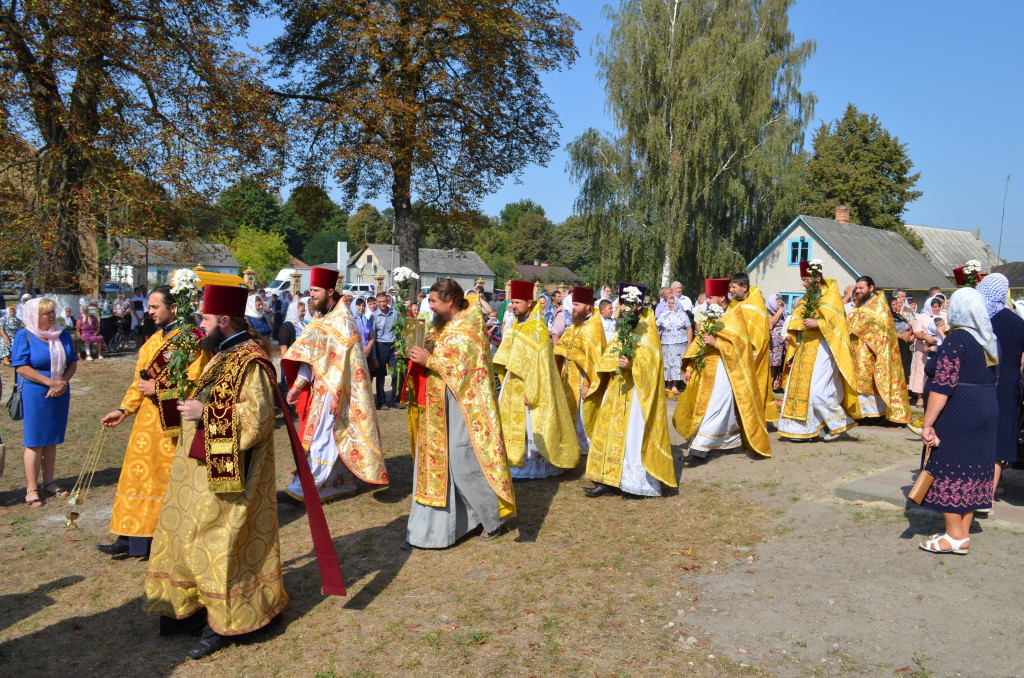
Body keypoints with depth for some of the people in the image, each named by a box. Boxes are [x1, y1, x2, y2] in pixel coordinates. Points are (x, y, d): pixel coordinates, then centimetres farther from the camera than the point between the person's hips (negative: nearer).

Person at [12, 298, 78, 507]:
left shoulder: (62, 334, 7)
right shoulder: (24, 335, -8)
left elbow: (72, 362, 8)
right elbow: (22, 367, -14)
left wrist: (63, 382, -10)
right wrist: (51, 382, -19)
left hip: (59, 393, 5)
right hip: (34, 394, -5)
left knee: (52, 440, 12)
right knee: (34, 442, 0)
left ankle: (48, 482, 23)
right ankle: (31, 489, 8)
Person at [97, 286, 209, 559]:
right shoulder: (154, 340, 14)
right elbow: (140, 379, 18)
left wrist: (157, 390, -14)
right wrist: (124, 409, 10)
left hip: (175, 422, -8)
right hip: (148, 420, 8)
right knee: (141, 475, 10)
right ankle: (132, 538, 18)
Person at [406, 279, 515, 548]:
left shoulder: (468, 328, -14)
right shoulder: (441, 326, 12)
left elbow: (465, 367, -21)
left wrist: (429, 360, -20)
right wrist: (421, 355, -2)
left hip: (462, 407, -8)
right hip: (439, 407, 9)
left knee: (464, 465, -4)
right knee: (437, 462, 11)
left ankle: (493, 518, 16)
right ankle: (432, 526, 22)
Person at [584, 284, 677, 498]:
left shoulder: (647, 332, -7)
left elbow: (650, 362, -19)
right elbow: (607, 357, 8)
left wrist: (632, 364, -38)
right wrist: (616, 361, -14)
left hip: (636, 392, -8)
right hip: (617, 391, 8)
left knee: (634, 435, -6)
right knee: (611, 433, 7)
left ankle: (638, 483, 1)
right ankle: (608, 480, 11)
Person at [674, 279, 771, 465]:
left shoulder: (735, 317, -8)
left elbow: (740, 344, -16)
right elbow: (699, 343, 12)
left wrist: (716, 342, -23)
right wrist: (689, 368, 6)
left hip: (725, 370, -7)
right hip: (707, 369, 7)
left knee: (713, 409, -10)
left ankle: (699, 451, -12)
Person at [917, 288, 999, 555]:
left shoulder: (956, 339, -16)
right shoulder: (990, 340, 10)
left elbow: (943, 385, -21)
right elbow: (993, 378, 18)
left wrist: (927, 423, -20)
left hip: (957, 415, -9)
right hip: (987, 411, 9)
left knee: (948, 471, -1)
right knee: (971, 470, 12)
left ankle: (956, 536, 2)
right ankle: (963, 533, 19)